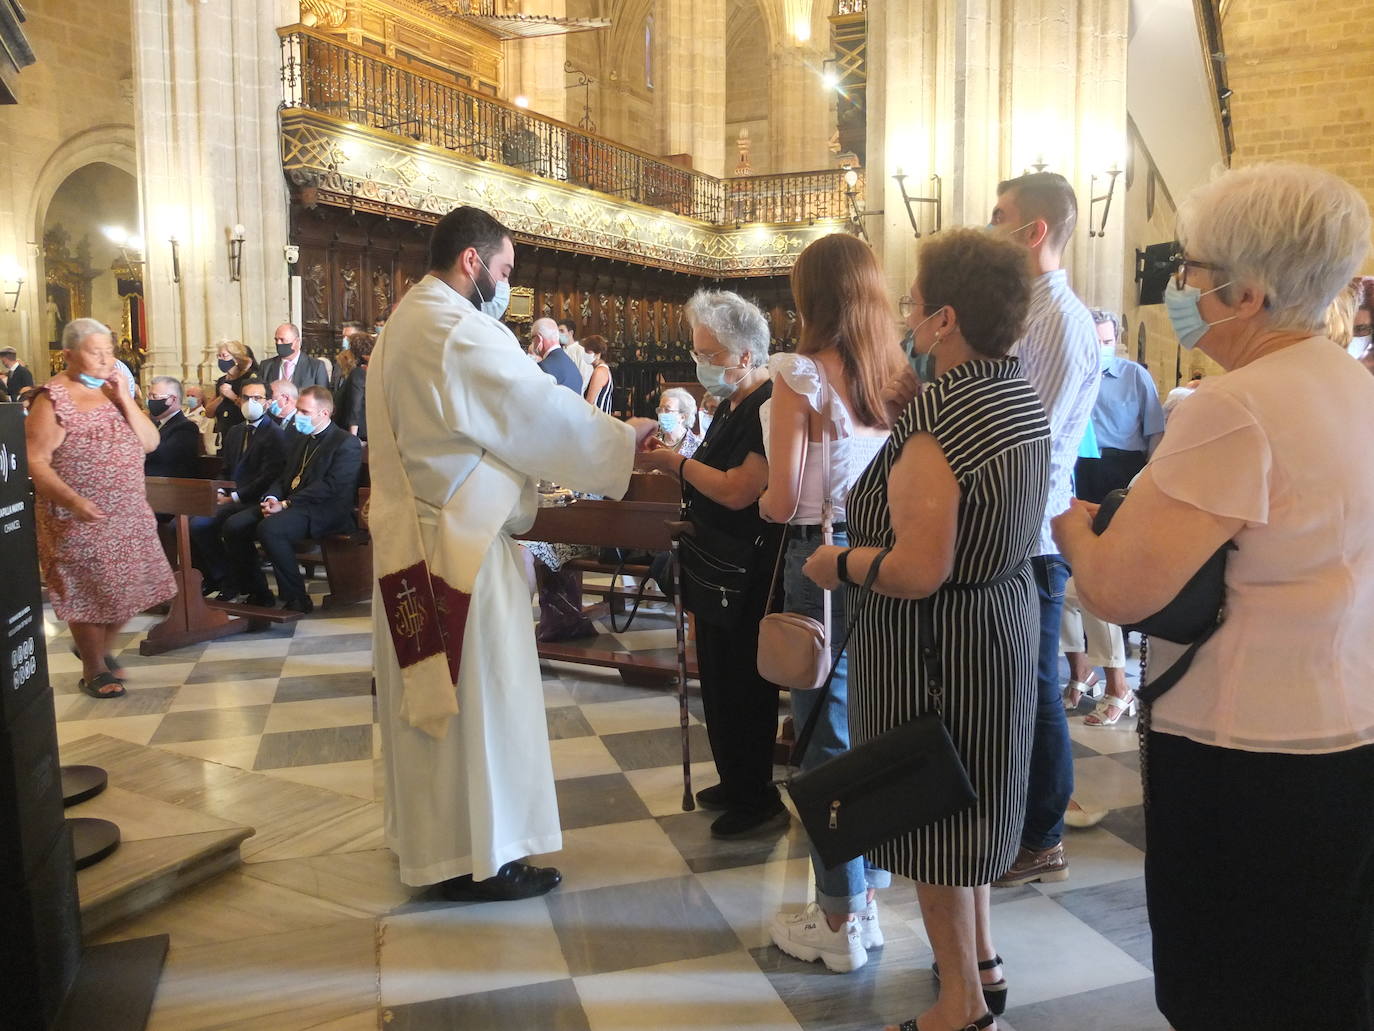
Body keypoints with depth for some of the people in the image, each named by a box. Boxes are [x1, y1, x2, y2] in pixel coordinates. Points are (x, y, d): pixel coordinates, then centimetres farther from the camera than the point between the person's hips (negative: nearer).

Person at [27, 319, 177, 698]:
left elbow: (150, 443, 0)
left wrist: (125, 399, -11)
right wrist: (73, 501, -29)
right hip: (79, 520, -6)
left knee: (130, 588, 14)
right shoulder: (53, 400, -12)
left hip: (130, 515, 6)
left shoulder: (114, 390, 7)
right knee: (89, 593, 5)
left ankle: (101, 648, 39)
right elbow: (35, 462, -17)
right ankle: (94, 669, 24)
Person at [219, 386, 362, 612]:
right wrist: (271, 498, -1)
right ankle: (257, 593, 3)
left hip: (323, 511, -9)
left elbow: (330, 486, -17)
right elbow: (283, 477, 22)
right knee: (233, 525, -7)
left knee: (269, 529, -32)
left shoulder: (347, 443, -7)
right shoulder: (298, 439, 22)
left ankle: (296, 599, -20)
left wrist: (285, 504, -19)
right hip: (286, 505, 9)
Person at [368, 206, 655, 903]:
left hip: (412, 536, 10)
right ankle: (477, 857, 12)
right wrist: (624, 437, -3)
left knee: (430, 693, 18)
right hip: (459, 541, -10)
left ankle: (424, 831, 33)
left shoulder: (404, 325, 15)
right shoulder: (459, 331, -18)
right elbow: (542, 410, -17)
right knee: (476, 696, 0)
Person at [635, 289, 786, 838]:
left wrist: (674, 461, -15)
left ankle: (757, 802, 16)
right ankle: (736, 782, 34)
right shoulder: (733, 404, 11)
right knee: (719, 680, 18)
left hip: (749, 578, -10)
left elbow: (735, 490, -25)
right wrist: (669, 460, 0)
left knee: (740, 686, 1)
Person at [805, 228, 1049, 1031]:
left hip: (938, 642, -9)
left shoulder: (938, 416, -26)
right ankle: (983, 959, 42)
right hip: (1006, 619, 9)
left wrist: (837, 563, -15)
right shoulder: (1023, 396, 3)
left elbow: (917, 570, -31)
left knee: (932, 815, 8)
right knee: (970, 797, 24)